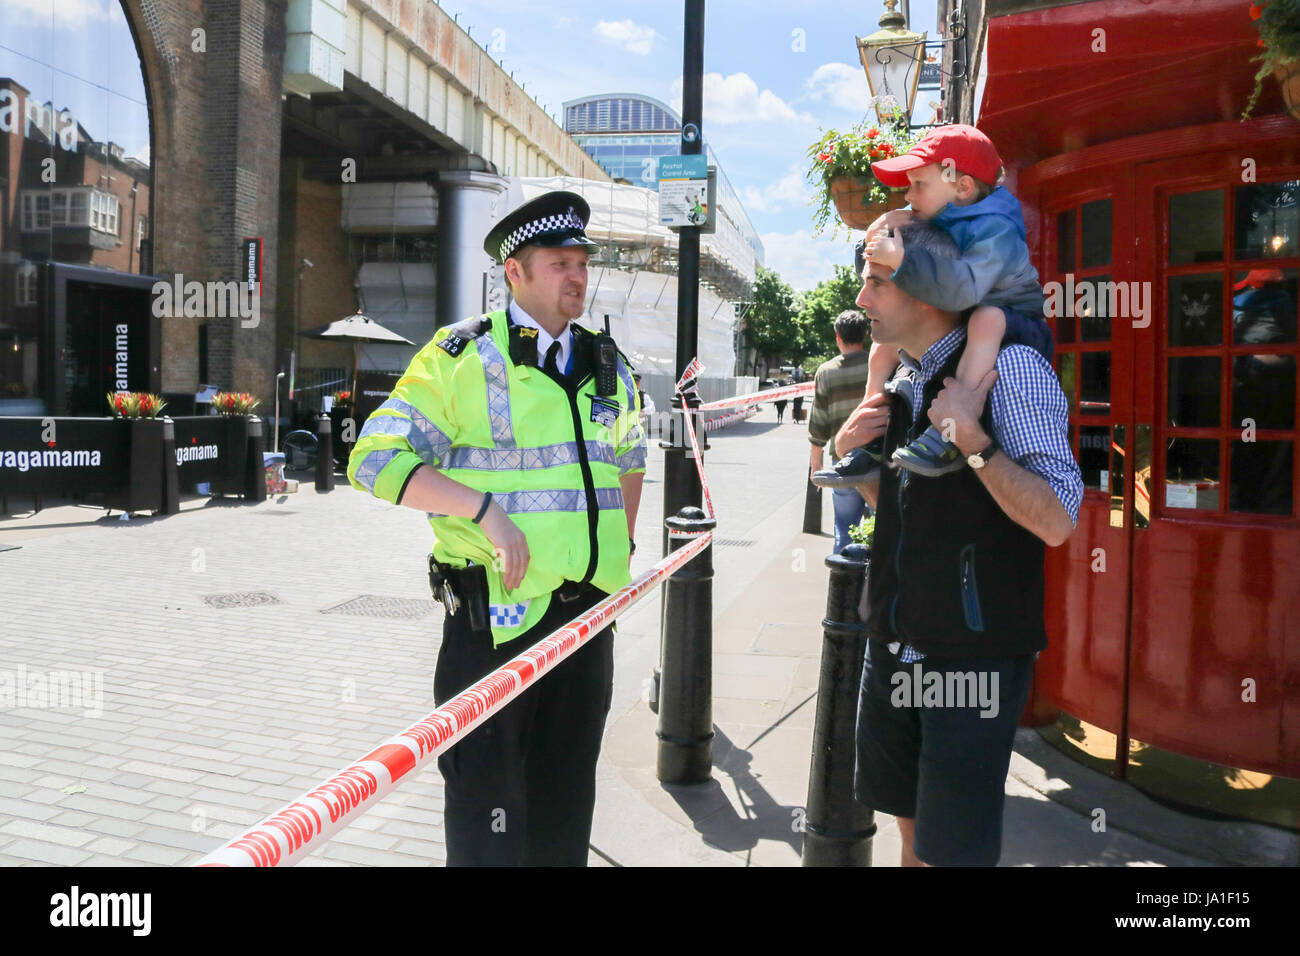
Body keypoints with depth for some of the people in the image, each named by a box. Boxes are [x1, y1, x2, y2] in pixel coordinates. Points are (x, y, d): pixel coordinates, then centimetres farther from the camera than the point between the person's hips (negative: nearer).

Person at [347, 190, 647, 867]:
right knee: (487, 790, 4)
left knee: (566, 793, 18)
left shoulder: (608, 366, 10)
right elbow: (375, 460, -13)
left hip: (589, 609, 5)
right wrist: (484, 509, -22)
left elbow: (631, 458, 28)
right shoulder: (462, 356, -7)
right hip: (496, 613, -5)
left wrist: (621, 546, 19)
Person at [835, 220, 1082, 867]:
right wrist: (850, 450, 2)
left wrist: (969, 436, -28)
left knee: (953, 849, 5)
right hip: (894, 649, 7)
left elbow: (1056, 522, -22)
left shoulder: (1010, 367, -15)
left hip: (974, 657, -7)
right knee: (912, 827, 22)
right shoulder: (900, 385, 8)